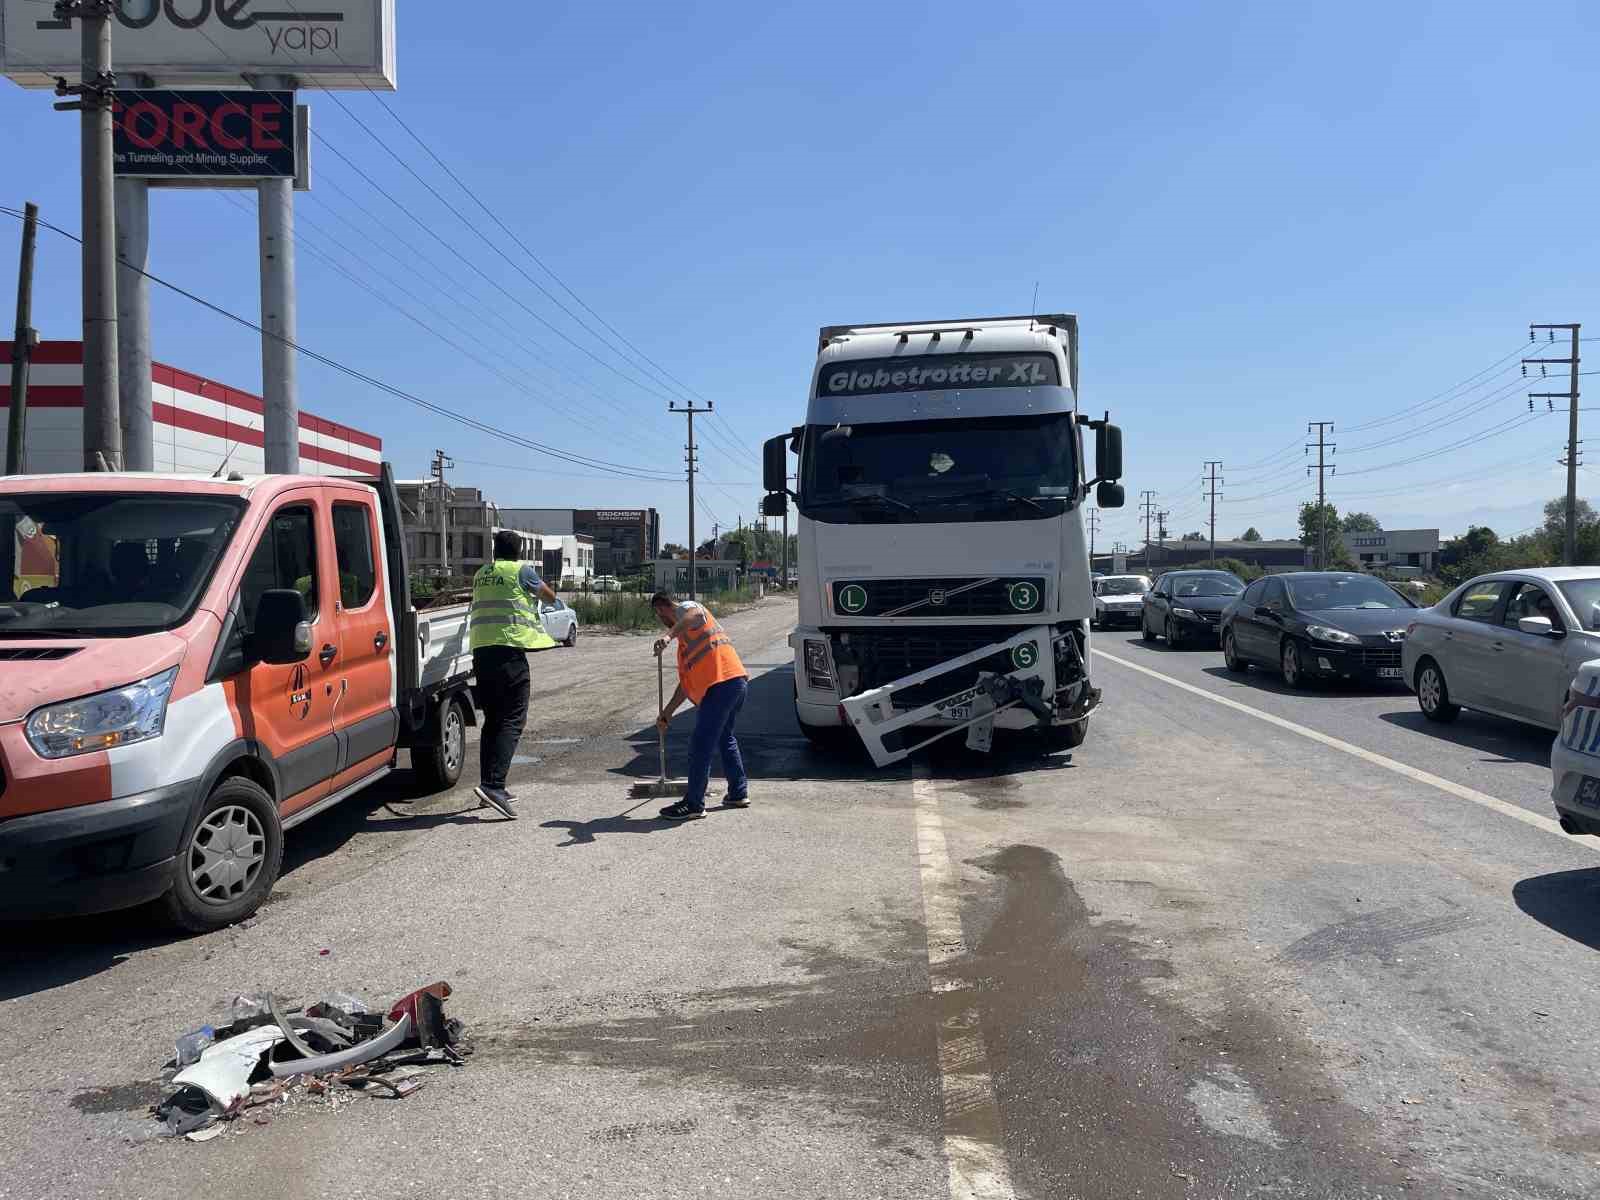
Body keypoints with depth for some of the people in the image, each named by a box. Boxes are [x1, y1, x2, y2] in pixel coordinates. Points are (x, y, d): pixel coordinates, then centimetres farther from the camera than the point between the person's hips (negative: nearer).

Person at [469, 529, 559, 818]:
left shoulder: (481, 573, 18)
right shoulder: (521, 570, 1)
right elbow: (546, 593, 17)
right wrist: (553, 597, 40)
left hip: (480, 648, 7)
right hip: (509, 646, -6)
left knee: (493, 720, 14)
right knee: (512, 720, -7)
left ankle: (491, 785, 16)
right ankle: (492, 784, -20)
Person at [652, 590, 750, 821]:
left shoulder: (685, 608, 3)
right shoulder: (685, 637, 30)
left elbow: (694, 613, -27)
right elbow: (687, 681, 30)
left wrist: (669, 636, -41)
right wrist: (667, 713, 31)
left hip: (722, 685, -10)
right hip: (738, 682, 11)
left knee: (701, 746, -6)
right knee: (725, 739, 24)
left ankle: (694, 805, -3)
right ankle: (738, 793, 32)